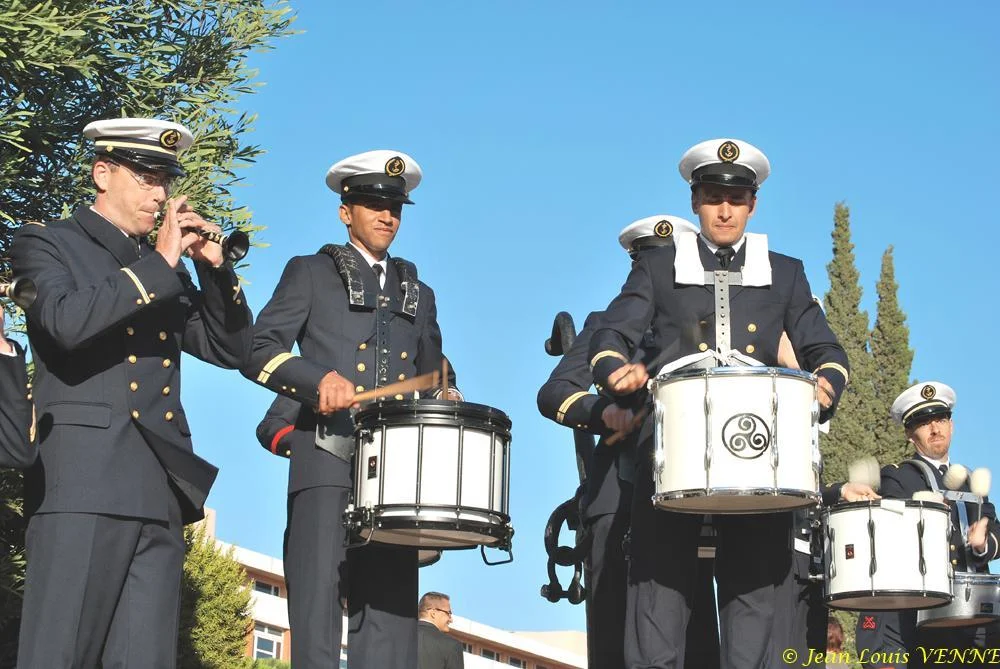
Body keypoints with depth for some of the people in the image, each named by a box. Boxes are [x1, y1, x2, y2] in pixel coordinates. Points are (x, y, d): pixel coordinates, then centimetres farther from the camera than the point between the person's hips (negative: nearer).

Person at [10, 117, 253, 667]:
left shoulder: (166, 273, 24)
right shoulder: (45, 244, 7)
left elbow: (231, 349, 17)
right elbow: (66, 322, -13)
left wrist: (214, 267, 5)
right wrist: (158, 264, -9)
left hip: (160, 491, 6)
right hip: (83, 482, -5)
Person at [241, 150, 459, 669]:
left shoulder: (418, 294, 26)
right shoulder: (311, 274, 14)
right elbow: (258, 350, 4)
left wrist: (446, 398, 2)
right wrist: (318, 378, -15)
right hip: (326, 459, -3)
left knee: (391, 612, -4)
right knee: (317, 608, -10)